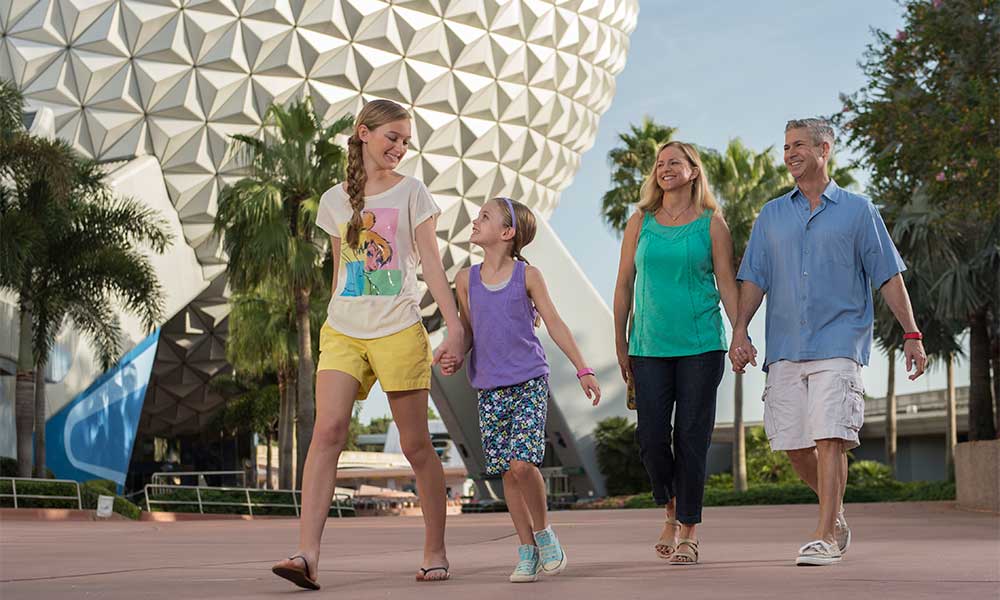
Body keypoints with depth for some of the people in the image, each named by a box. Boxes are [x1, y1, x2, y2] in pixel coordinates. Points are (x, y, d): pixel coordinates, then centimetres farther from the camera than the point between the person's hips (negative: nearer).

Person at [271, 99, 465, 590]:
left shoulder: (411, 193, 6)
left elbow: (431, 264, 2)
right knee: (327, 431, -15)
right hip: (342, 331, 2)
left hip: (398, 331, -2)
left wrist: (455, 326, -6)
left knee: (416, 444, 2)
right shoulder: (334, 201, 13)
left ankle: (435, 551, 15)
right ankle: (307, 554, -21)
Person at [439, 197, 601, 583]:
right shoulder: (466, 279, 7)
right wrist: (453, 359, -5)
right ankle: (527, 551, 14)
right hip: (489, 389, 3)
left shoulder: (527, 276, -2)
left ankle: (543, 532, 6)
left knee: (522, 461, -18)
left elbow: (555, 324, 1)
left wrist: (583, 370, -2)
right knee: (507, 472, 3)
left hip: (529, 383, -3)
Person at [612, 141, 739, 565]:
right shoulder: (640, 223, 10)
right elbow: (624, 284, 12)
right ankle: (671, 512, 23)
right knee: (651, 435, -2)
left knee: (692, 436, -2)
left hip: (700, 344, -2)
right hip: (649, 346, 2)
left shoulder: (711, 224, 4)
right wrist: (620, 342, 9)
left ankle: (689, 529, 7)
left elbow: (727, 283, 3)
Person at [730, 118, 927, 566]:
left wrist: (911, 334, -1)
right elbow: (754, 279, 11)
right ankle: (835, 511, 27)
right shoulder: (771, 216, 15)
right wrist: (739, 332, -2)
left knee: (829, 437, -13)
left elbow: (888, 276, 5)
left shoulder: (858, 210, 6)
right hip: (785, 346, 4)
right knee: (792, 443, 4)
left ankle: (826, 537, -9)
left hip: (838, 343, -4)